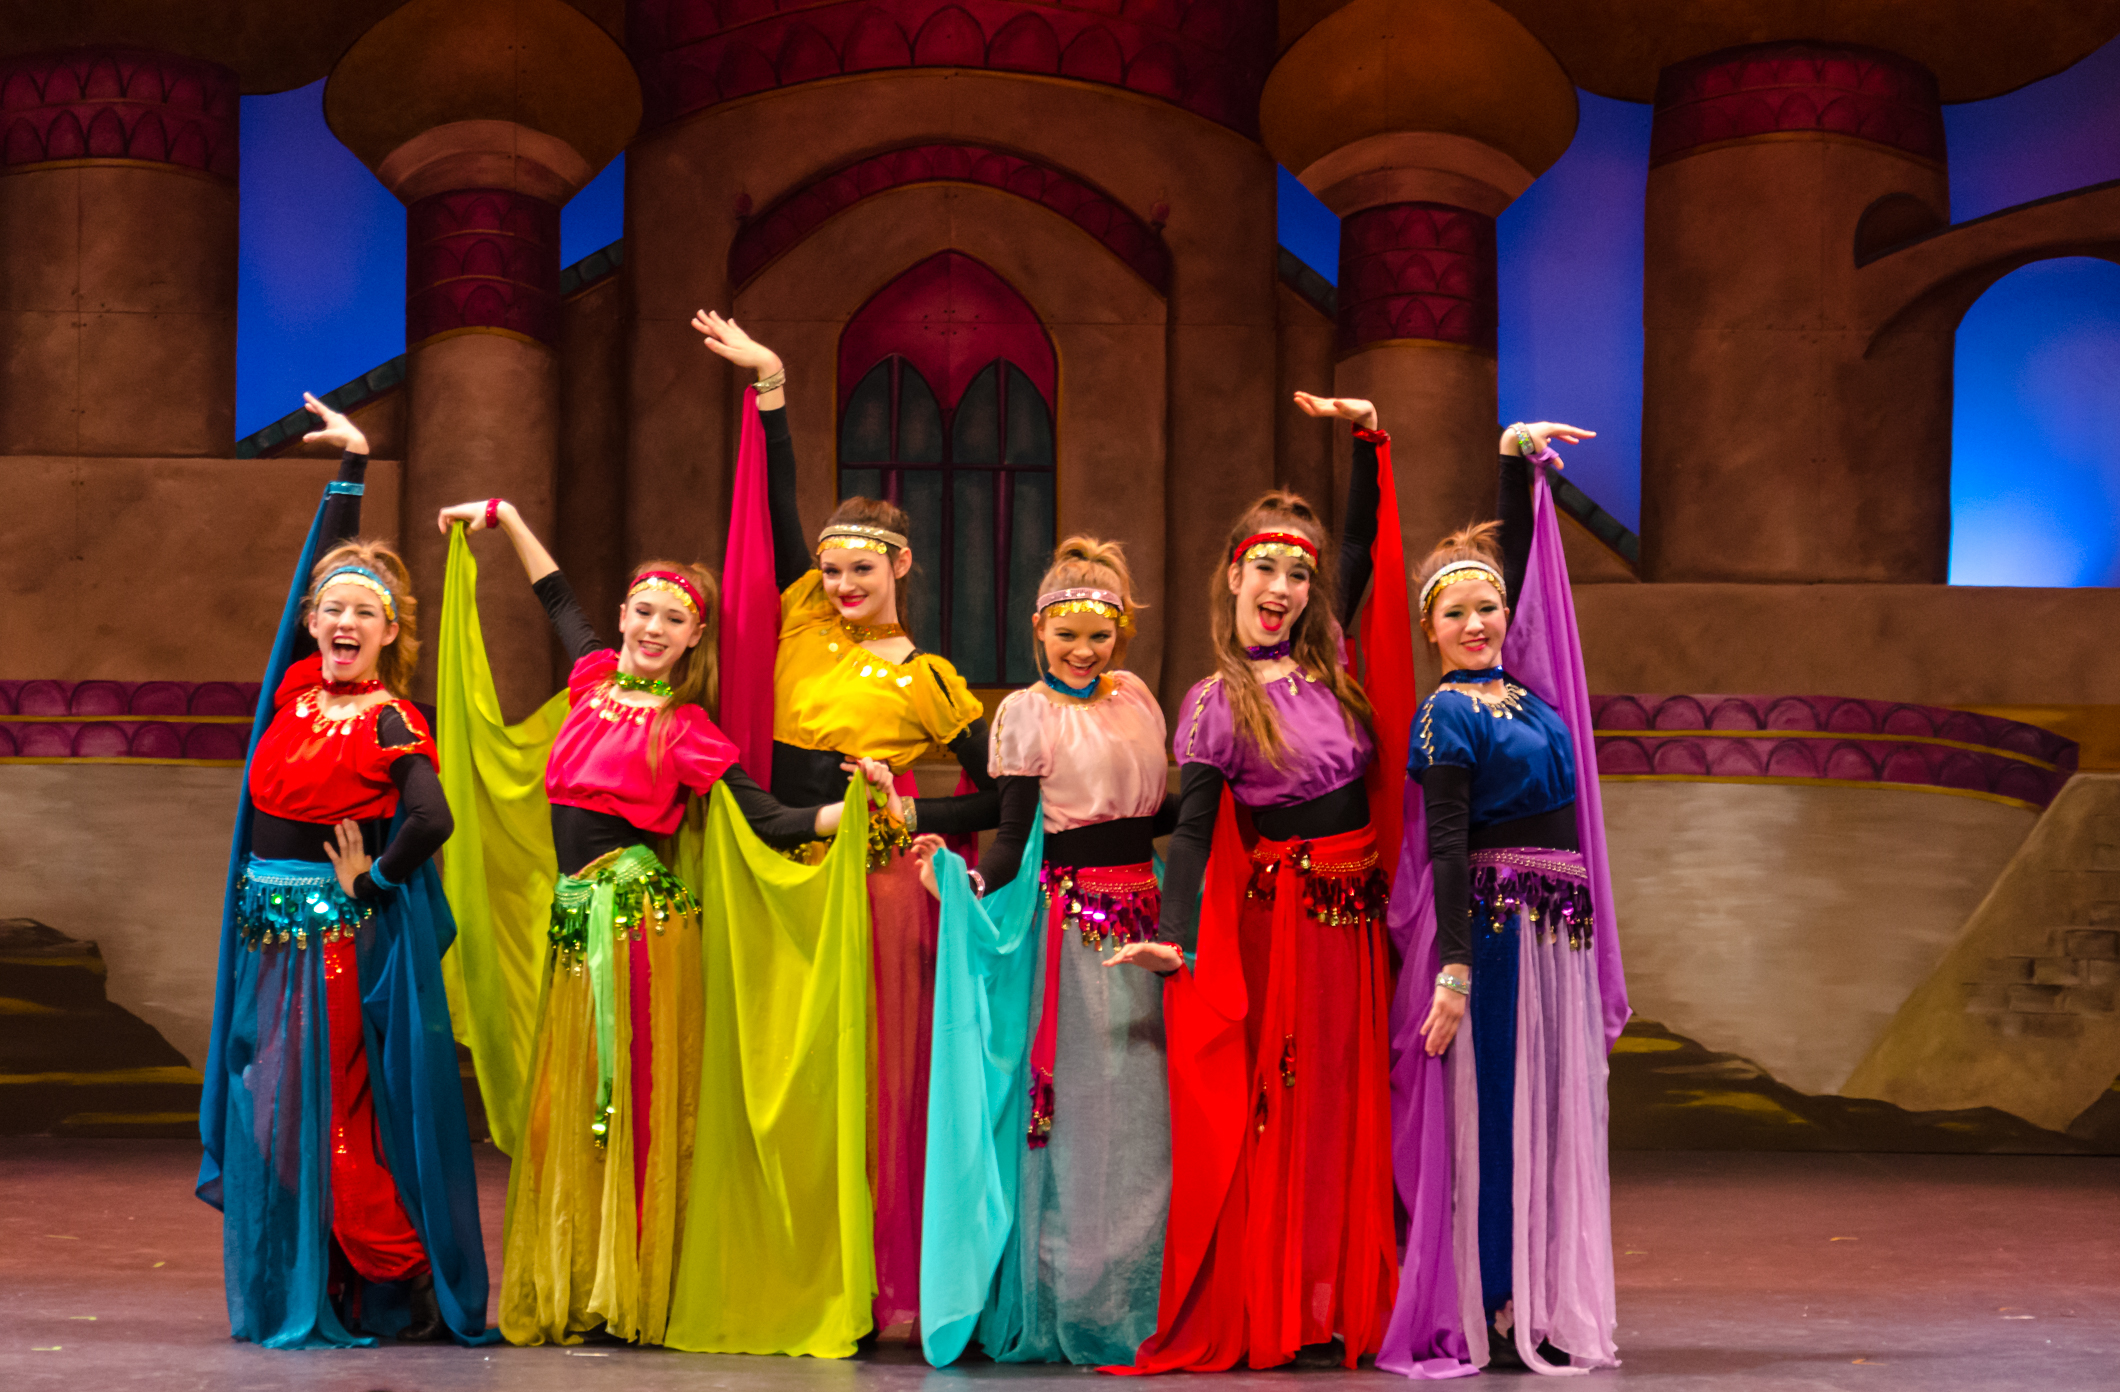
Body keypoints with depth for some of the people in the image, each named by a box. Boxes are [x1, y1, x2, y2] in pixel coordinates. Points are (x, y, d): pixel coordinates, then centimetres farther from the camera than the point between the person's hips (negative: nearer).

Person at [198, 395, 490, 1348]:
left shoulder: (390, 724, -11)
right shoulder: (300, 686, 6)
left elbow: (431, 821, -23)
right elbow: (326, 562, 14)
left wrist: (372, 883, -12)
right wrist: (351, 467, 14)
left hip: (338, 931, -6)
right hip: (268, 922, 6)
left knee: (330, 1110, -4)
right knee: (269, 1108, 8)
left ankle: (386, 1291, 6)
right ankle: (286, 1293, 17)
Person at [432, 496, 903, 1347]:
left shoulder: (686, 729, -5)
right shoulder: (595, 675, 11)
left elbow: (770, 823, -8)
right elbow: (557, 596, 30)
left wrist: (855, 806, -23)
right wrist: (501, 516, 38)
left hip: (638, 910, -6)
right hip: (576, 914, 6)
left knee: (629, 1105, -3)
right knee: (564, 1107, 8)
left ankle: (629, 1300, 4)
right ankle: (568, 1294, 17)